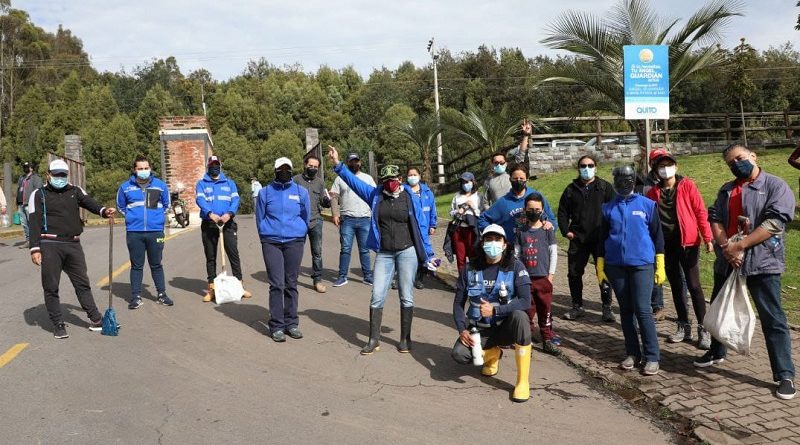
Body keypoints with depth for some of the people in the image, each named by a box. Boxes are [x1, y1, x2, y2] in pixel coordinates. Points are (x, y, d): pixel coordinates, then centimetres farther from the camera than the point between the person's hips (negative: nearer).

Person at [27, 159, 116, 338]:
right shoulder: (39, 194, 4)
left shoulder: (75, 191, 13)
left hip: (73, 244, 3)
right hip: (50, 245, -3)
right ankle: (58, 325, 11)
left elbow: (89, 202, -6)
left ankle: (95, 319, 16)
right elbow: (34, 222, -3)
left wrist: (104, 211, -28)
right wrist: (35, 248, -13)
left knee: (82, 283, 9)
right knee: (51, 287, 2)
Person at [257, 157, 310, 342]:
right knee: (276, 284, -6)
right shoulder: (265, 192, 5)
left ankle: (291, 323, 12)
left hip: (295, 243, 1)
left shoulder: (301, 192, 7)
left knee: (291, 284, 5)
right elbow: (260, 218, 12)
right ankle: (276, 326, -2)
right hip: (271, 243, -1)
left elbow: (306, 218, 14)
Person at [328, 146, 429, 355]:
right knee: (377, 296, 1)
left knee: (406, 297, 4)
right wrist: (338, 165, -16)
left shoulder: (409, 198, -3)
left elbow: (420, 227, 1)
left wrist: (426, 256, 1)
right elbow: (354, 181, -2)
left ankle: (405, 339, 17)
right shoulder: (375, 195, 2)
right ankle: (374, 340, 11)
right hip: (384, 254, 2)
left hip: (407, 252, -2)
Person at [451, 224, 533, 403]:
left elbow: (525, 302, -20)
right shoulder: (470, 269, -2)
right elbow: (458, 303, 2)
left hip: (505, 327, -2)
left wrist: (495, 310, -28)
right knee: (459, 354, -25)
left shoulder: (515, 267, -10)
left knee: (519, 316, -36)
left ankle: (523, 381, -24)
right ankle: (493, 354, 14)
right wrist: (462, 329, -13)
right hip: (479, 329, 3)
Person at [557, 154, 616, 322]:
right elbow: (562, 212, 15)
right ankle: (577, 306, 20)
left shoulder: (605, 187, 3)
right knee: (574, 273, 6)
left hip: (601, 238, -3)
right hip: (578, 239, 3)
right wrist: (565, 231, 4)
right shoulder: (571, 189, 11)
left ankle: (607, 308, 8)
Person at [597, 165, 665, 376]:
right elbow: (602, 237, 13)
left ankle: (652, 357, 1)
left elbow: (657, 234, 4)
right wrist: (600, 266, 10)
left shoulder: (647, 205, 1)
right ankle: (632, 353, 18)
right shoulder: (608, 208, 7)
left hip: (642, 264, -3)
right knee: (626, 310, 9)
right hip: (616, 266, 3)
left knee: (642, 310, -7)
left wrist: (660, 266, 1)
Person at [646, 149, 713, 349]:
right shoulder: (653, 192, 6)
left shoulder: (687, 186, -3)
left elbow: (700, 211, -5)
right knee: (676, 286, 12)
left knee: (693, 285, -3)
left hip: (687, 243, -4)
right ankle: (684, 327, 23)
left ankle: (703, 329, 7)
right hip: (666, 245, 4)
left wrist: (707, 237, -10)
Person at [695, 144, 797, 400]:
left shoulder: (776, 186, -6)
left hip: (762, 263, -6)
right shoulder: (726, 190, 14)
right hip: (726, 262, 6)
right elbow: (714, 218, 3)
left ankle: (785, 375, 3)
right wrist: (726, 247, -15)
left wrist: (739, 246, -18)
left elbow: (774, 222, -16)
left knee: (773, 320, -4)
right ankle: (717, 353, 42)